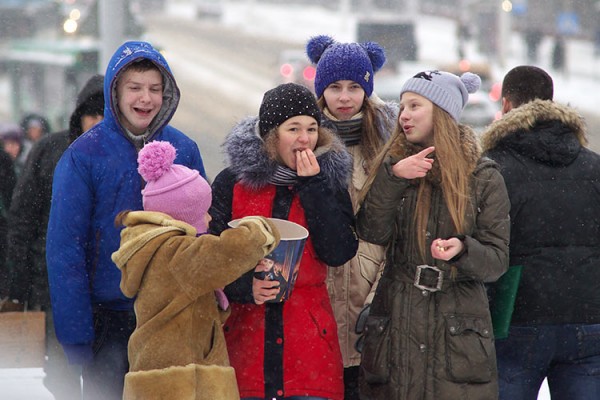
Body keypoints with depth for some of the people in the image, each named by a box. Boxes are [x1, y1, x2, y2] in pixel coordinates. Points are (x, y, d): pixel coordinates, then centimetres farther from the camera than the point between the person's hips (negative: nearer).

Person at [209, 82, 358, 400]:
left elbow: (338, 253, -6)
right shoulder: (232, 182, 4)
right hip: (244, 334, -1)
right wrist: (245, 287, -15)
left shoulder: (329, 183, 8)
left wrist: (312, 186, -9)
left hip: (309, 335, 1)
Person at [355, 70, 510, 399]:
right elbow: (372, 233, -5)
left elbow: (498, 259, -1)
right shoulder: (393, 166, 10)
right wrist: (392, 177, -16)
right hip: (396, 329, 2)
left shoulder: (483, 177, 4)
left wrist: (463, 251, -21)